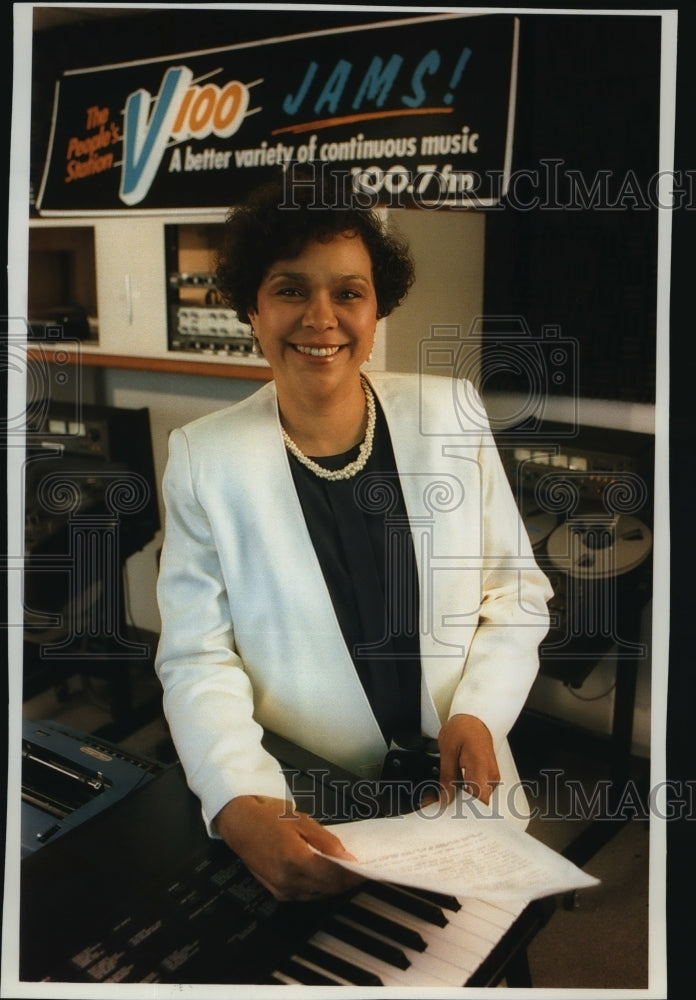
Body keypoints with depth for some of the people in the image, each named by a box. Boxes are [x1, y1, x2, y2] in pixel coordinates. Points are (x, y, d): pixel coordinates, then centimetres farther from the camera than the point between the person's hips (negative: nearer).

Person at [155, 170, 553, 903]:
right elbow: (197, 659, -8)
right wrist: (241, 806, -23)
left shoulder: (451, 413, -2)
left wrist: (479, 713, -10)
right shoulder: (205, 457, -6)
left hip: (456, 779, 2)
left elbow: (516, 587, 5)